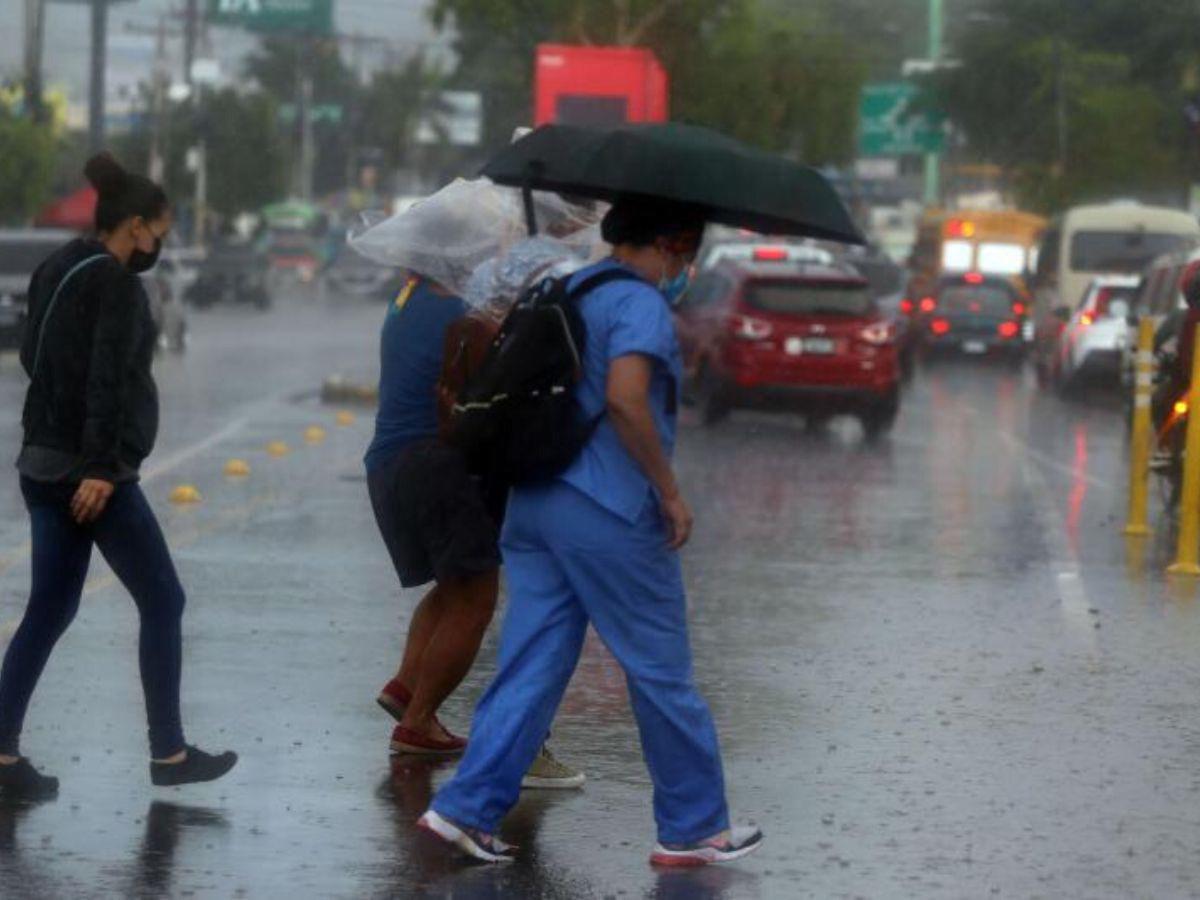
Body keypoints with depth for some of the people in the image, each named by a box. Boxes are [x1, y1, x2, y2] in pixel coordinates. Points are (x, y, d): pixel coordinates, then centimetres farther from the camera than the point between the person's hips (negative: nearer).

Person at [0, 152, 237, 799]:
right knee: (162, 601, 2)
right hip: (93, 472, -9)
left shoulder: (56, 273, 13)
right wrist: (101, 468, -24)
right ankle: (168, 753, 6)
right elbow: (108, 379, -21)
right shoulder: (117, 286, -13)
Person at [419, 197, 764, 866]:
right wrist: (670, 492, -18)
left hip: (533, 504, 8)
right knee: (662, 673, 3)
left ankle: (469, 807, -1)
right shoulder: (642, 302, -12)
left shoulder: (569, 289, 15)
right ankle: (694, 827, 11)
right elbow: (625, 396, -26)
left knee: (533, 666, 8)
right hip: (609, 511, -8)